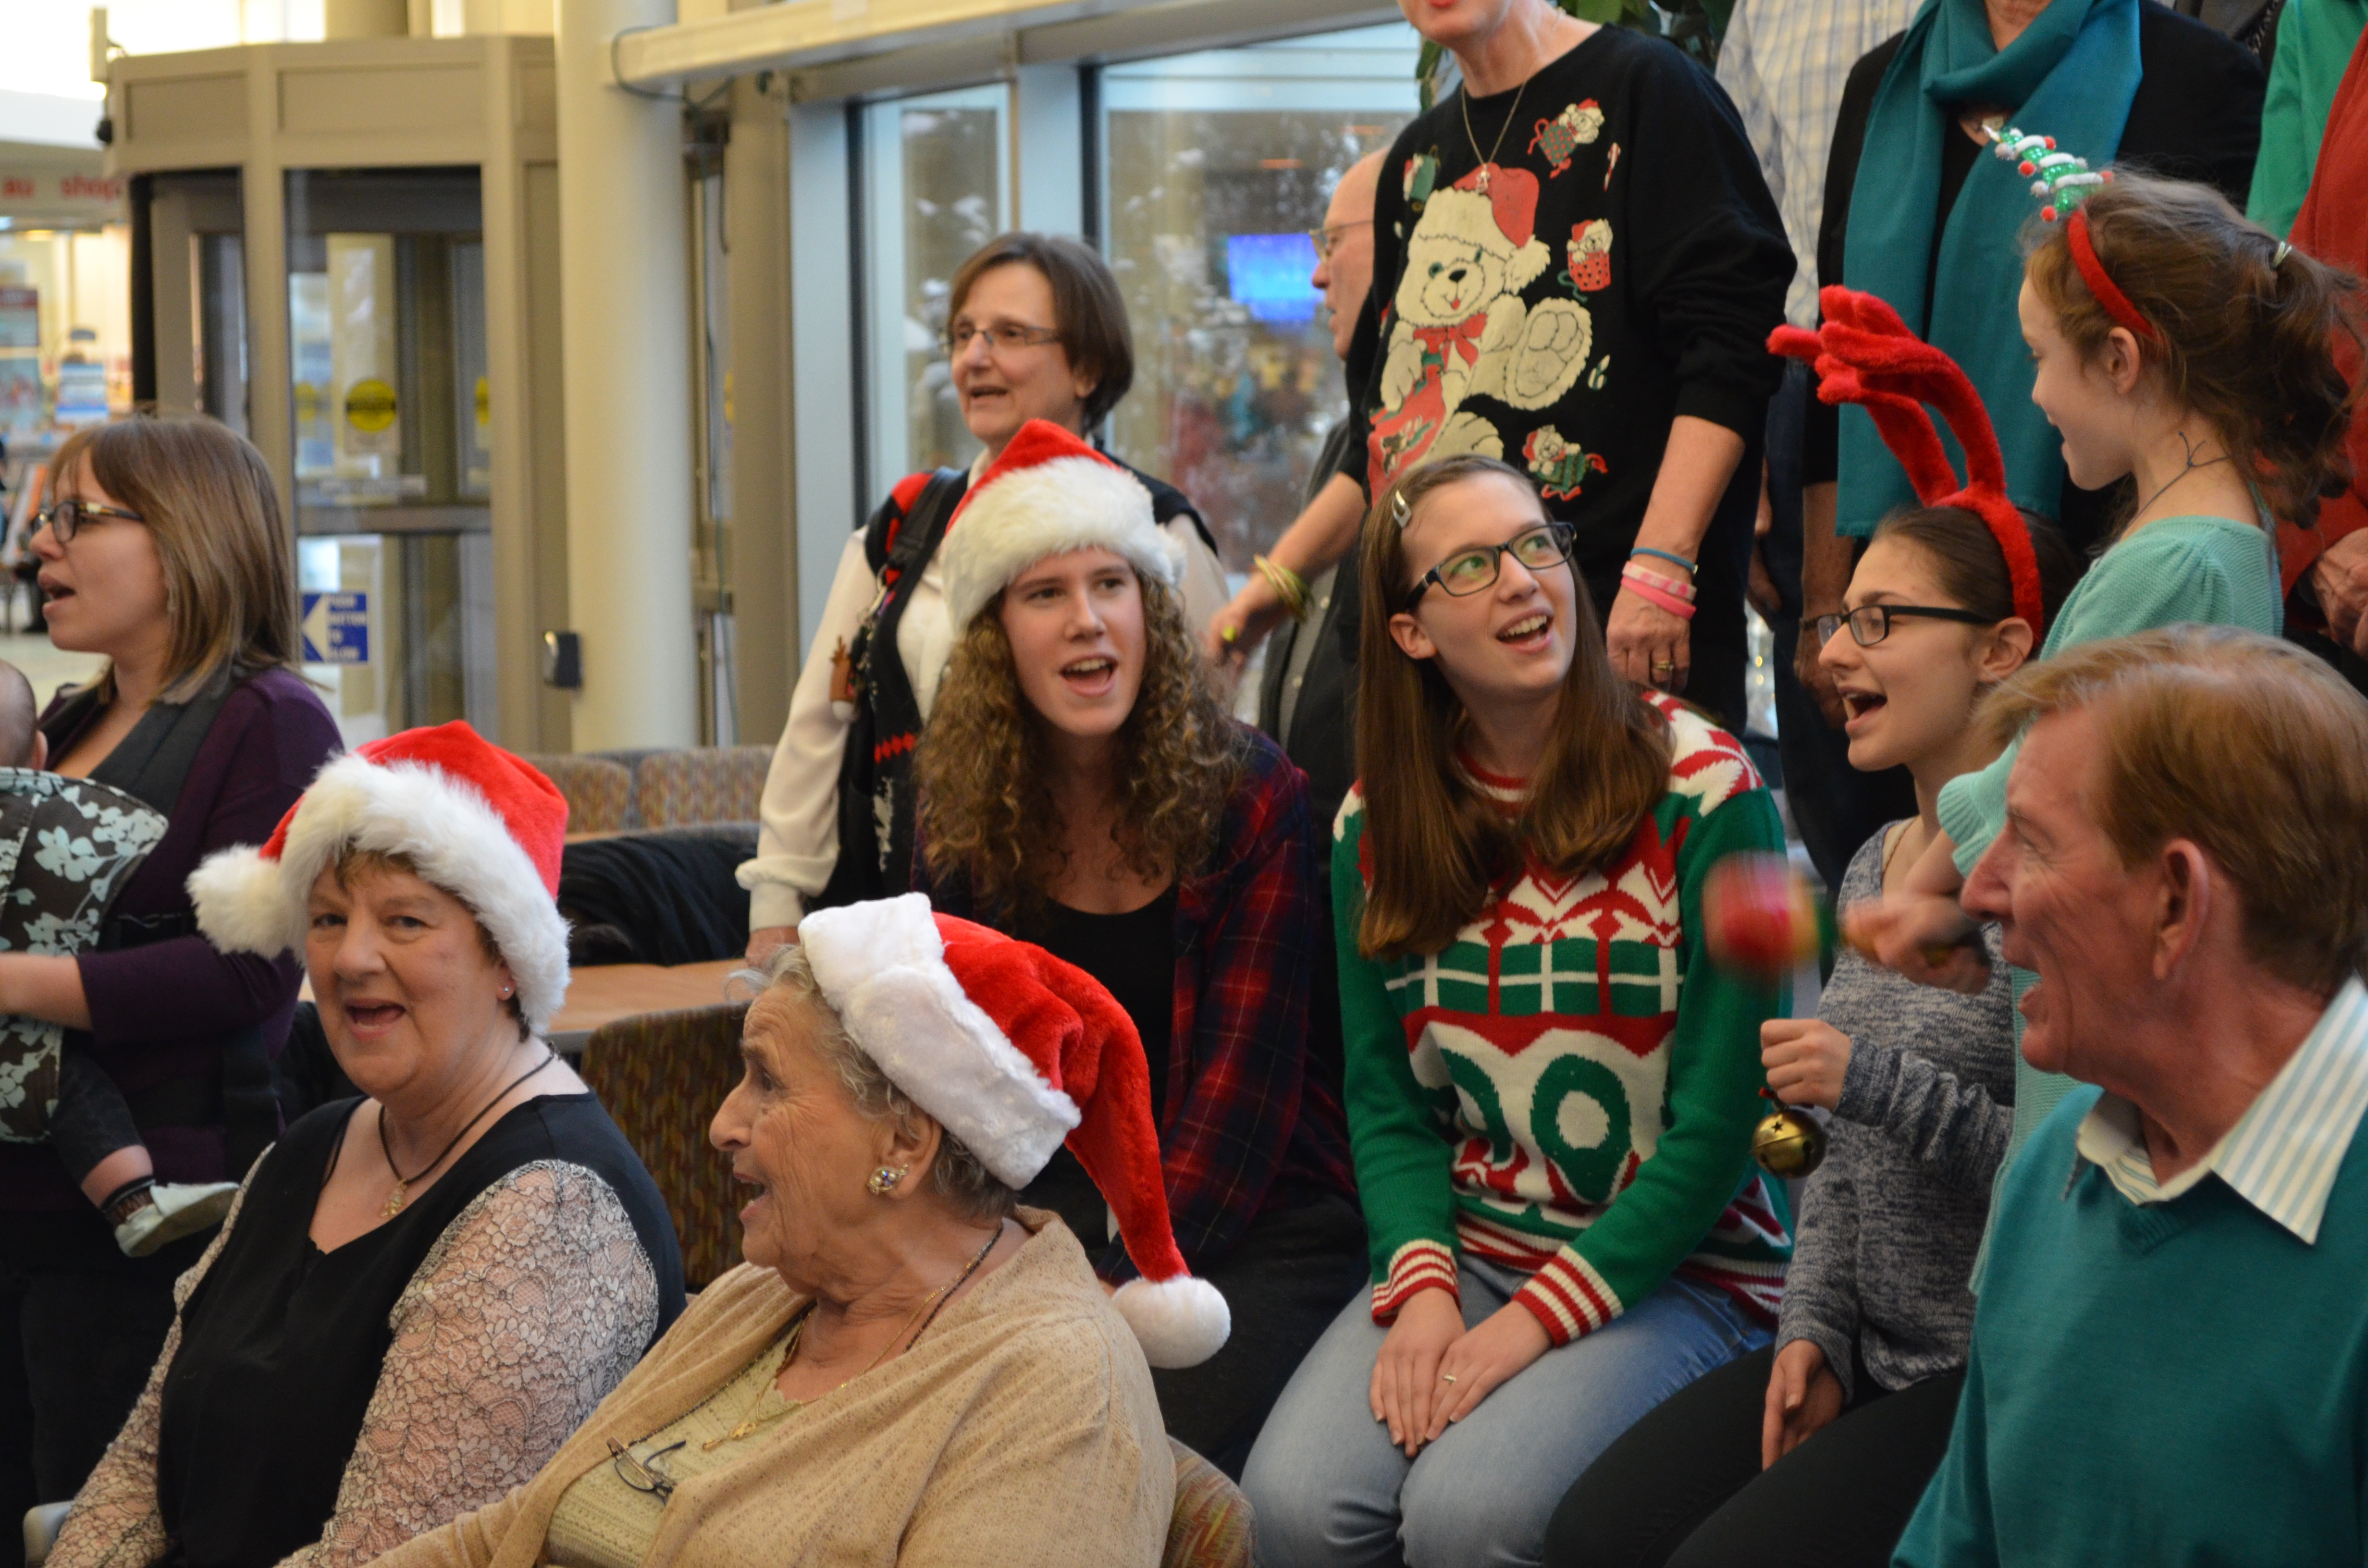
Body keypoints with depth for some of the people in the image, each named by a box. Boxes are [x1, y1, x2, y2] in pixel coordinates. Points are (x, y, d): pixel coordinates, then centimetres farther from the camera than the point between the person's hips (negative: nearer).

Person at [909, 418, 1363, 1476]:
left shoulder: (1248, 793, -6)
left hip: (1251, 1220, -3)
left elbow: (1241, 1079, -10)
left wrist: (1128, 1282, -21)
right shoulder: (962, 813, 5)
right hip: (1050, 1215, 3)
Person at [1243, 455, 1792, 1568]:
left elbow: (1720, 1119, -10)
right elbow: (1388, 1100, 9)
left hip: (1675, 1268, -3)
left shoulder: (1701, 792, -8)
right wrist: (1423, 1286, -11)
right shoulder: (1377, 825, 6)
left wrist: (1533, 1320, -15)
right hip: (1467, 1251, 3)